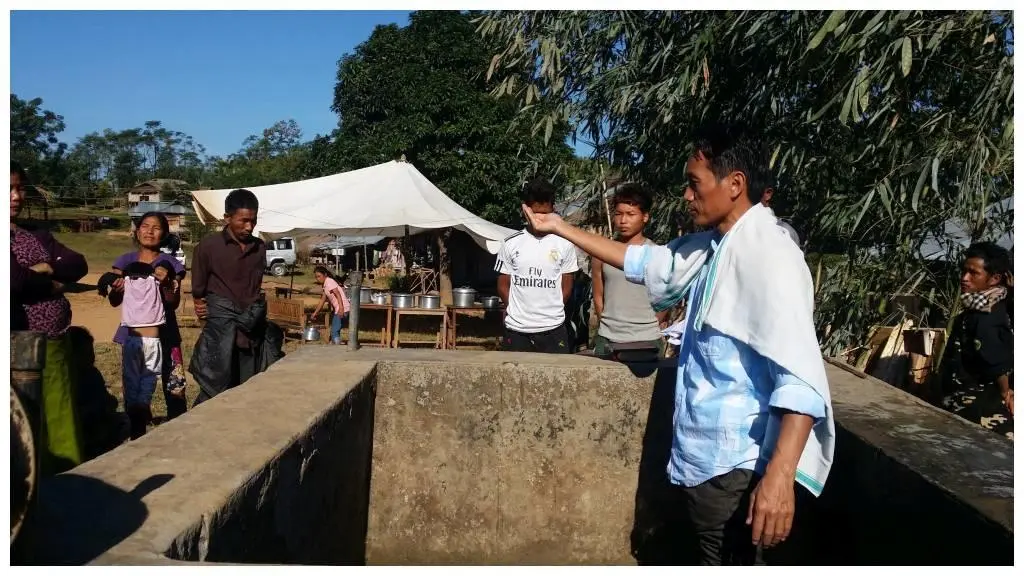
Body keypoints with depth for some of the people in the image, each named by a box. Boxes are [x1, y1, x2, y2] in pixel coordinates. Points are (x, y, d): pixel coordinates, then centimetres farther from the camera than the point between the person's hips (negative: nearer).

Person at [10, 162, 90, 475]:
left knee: (64, 432, 11)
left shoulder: (39, 236, 16)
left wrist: (46, 268, -11)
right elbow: (17, 281, -19)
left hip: (58, 345, 6)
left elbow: (78, 264, 7)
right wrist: (53, 285, -3)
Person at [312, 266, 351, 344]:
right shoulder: (325, 285, 19)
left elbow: (338, 295, -20)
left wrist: (341, 308, -31)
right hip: (336, 310, 10)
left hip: (342, 310, -10)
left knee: (334, 331, -10)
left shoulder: (329, 282, -9)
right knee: (335, 331, 14)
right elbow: (322, 301, 25)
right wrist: (315, 313, 27)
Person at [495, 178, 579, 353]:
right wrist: (516, 310, 3)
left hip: (553, 329, 0)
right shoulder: (510, 244, 2)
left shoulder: (564, 243, 2)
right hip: (516, 330, 1)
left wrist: (552, 311, 4)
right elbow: (503, 285, 9)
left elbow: (566, 286, 8)